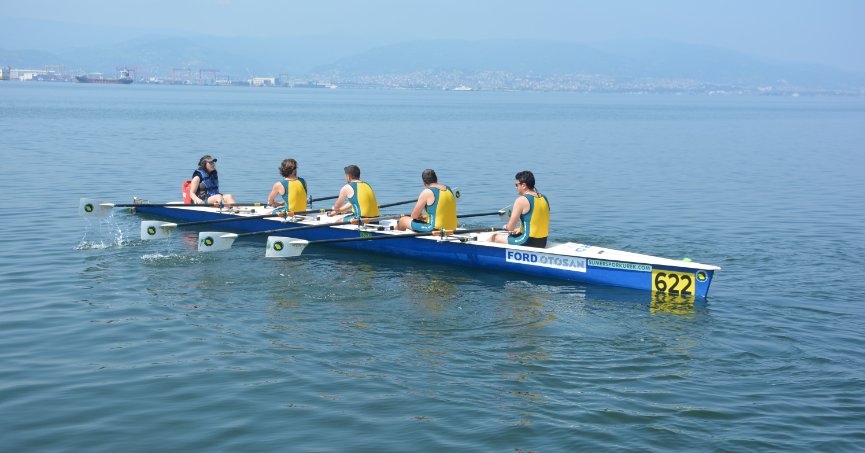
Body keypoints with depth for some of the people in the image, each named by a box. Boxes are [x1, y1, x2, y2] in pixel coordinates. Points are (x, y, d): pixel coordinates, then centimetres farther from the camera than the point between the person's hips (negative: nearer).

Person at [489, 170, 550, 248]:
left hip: (528, 242, -8)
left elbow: (510, 227, -13)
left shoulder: (521, 200, -14)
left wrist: (505, 226, 10)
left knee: (495, 238, 8)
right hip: (543, 243, 8)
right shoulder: (544, 198, 9)